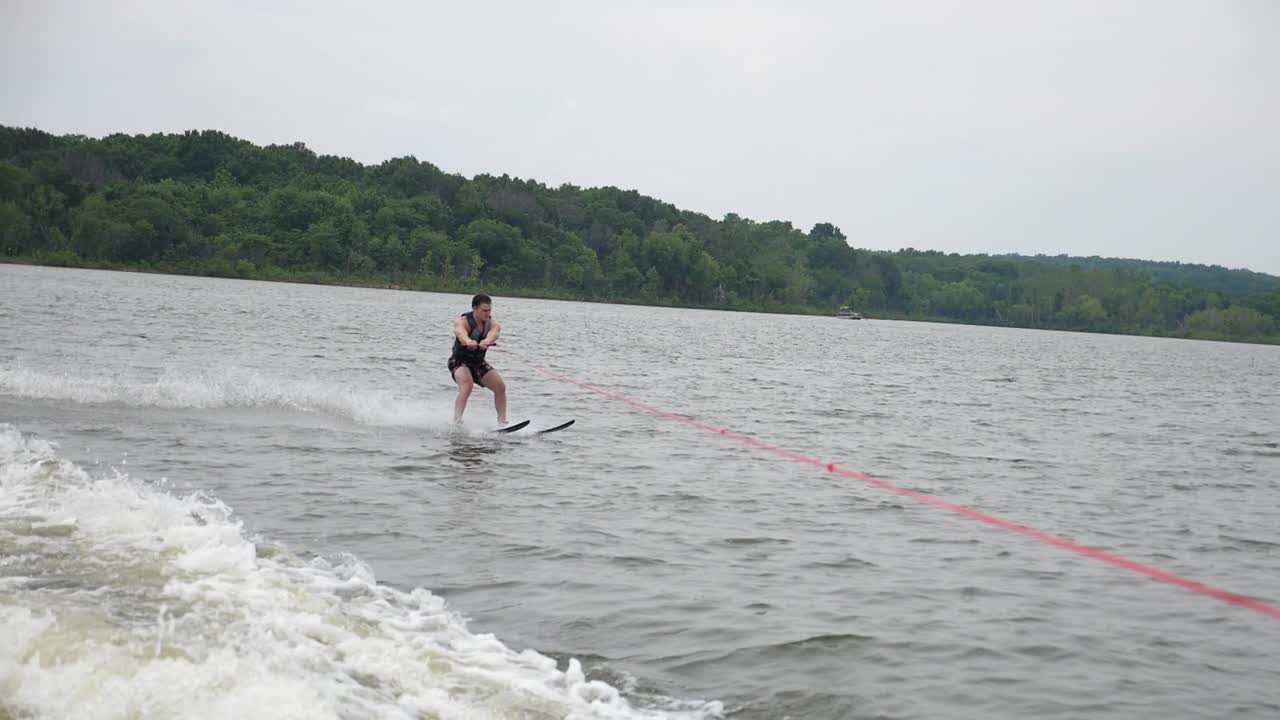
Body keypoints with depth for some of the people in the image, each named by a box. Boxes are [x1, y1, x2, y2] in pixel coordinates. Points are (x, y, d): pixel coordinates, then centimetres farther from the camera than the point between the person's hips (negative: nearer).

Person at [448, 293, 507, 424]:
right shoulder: (462, 322, -21)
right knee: (467, 385, -33)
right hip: (459, 361, -5)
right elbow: (461, 332, -46)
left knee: (500, 386, -8)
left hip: (478, 362, 5)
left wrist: (487, 341, -62)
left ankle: (502, 422, 3)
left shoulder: (492, 324, -11)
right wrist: (468, 341, -71)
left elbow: (493, 332, -36)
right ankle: (457, 421, -38)